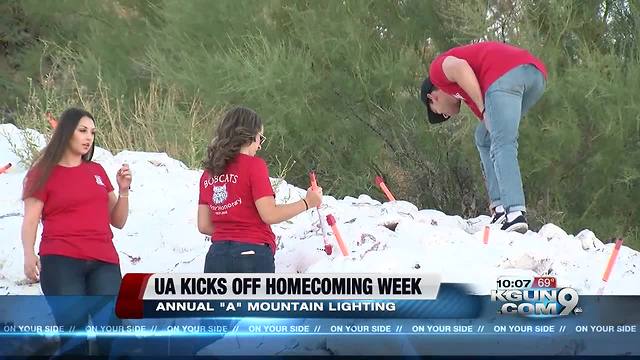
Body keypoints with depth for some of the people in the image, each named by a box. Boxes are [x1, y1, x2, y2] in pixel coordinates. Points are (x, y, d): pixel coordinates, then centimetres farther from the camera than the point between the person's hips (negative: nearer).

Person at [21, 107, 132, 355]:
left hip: (104, 263, 4)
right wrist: (29, 255, -17)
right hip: (61, 262, -4)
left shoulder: (97, 171, 22)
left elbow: (117, 221, 23)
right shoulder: (44, 172, 9)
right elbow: (31, 220, 0)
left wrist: (123, 190, 7)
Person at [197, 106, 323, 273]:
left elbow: (203, 225, 11)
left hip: (216, 256, 6)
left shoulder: (209, 173, 11)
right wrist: (306, 202, -1)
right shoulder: (253, 165, -6)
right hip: (252, 254, -6)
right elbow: (270, 215, -11)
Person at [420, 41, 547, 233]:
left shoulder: (438, 68, 21)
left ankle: (515, 213, -23)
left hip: (505, 74, -8)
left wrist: (483, 109, -3)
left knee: (502, 146, -10)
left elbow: (459, 67, -5)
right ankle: (501, 206, 11)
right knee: (485, 139, 21)